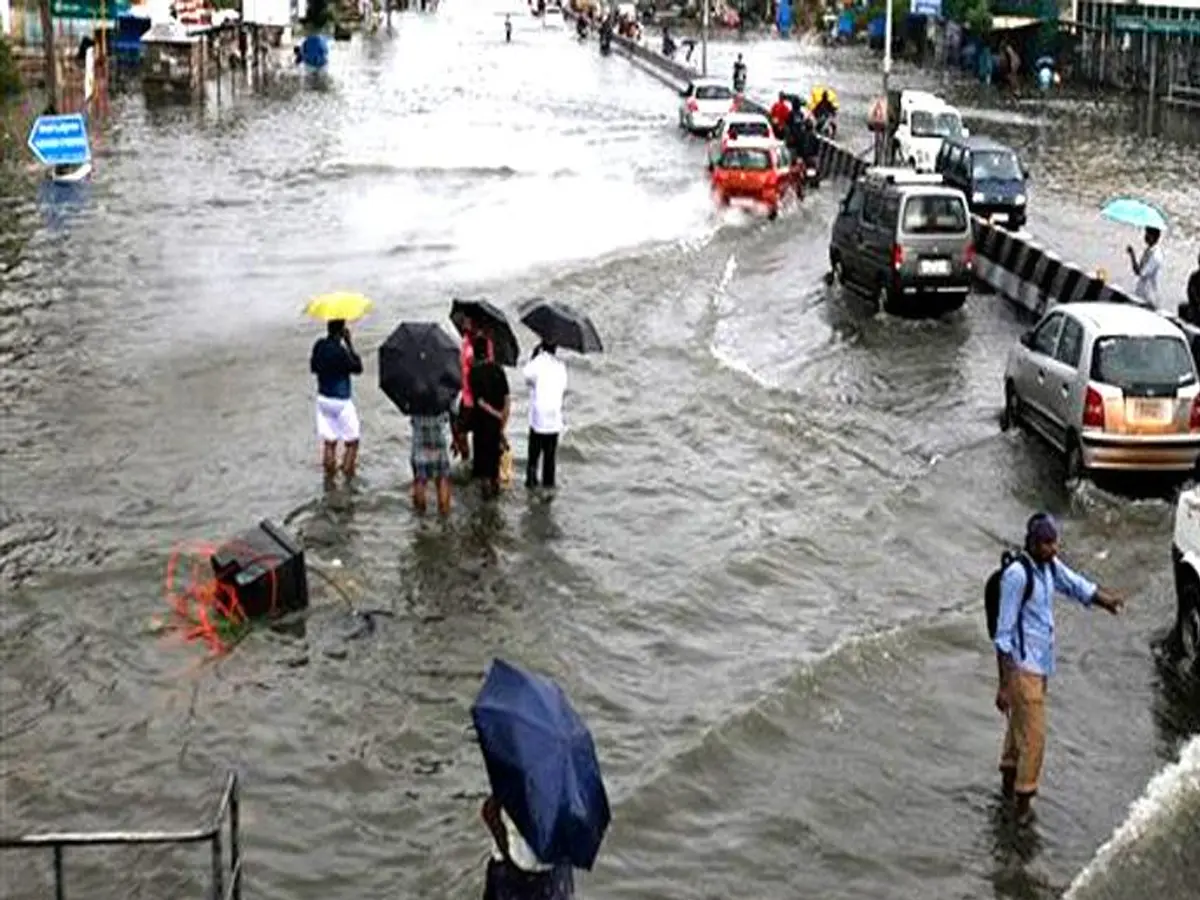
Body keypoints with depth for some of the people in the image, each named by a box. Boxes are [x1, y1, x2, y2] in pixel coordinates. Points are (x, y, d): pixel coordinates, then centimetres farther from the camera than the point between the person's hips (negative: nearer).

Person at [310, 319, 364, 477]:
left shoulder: (319, 345, -2)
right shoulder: (339, 350, -24)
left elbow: (313, 368, 11)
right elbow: (357, 368, -12)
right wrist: (349, 344, -13)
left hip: (323, 398, 7)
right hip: (341, 401, -7)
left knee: (330, 442, 14)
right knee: (352, 443, 6)